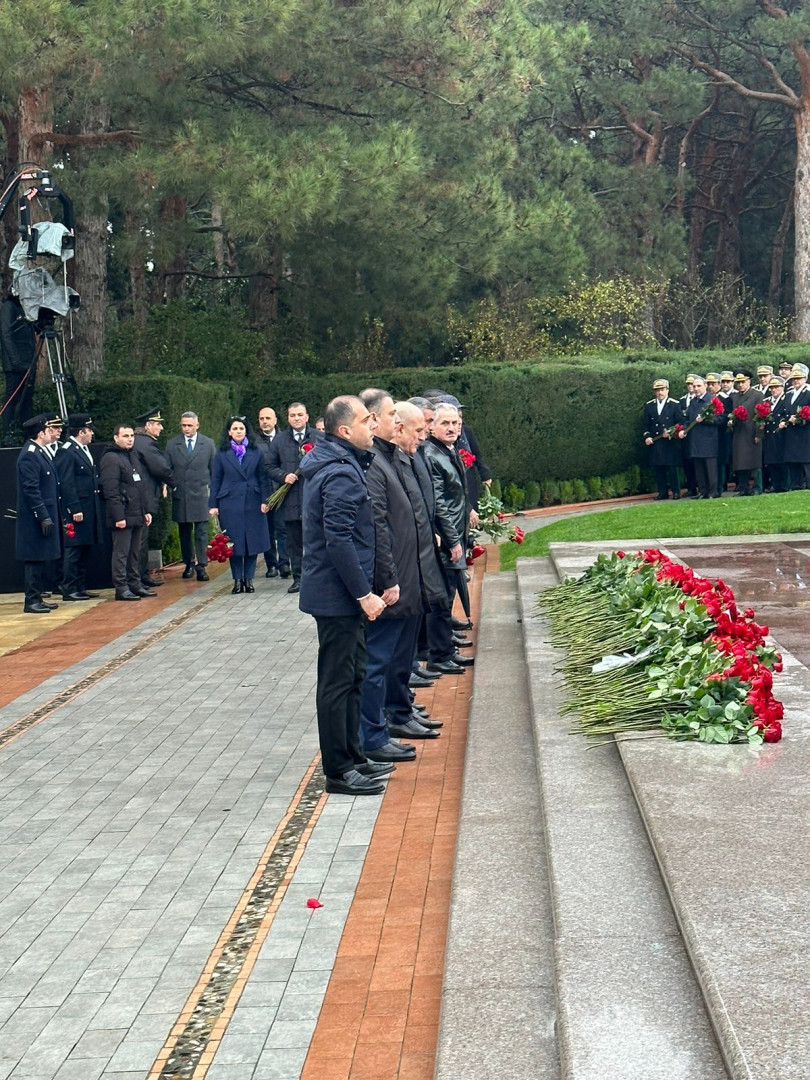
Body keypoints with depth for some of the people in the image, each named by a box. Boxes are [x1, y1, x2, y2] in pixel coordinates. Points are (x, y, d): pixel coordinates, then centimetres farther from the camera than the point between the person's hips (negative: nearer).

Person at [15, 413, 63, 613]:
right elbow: (31, 489, -21)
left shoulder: (41, 452, 14)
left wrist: (49, 516, 18)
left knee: (40, 559, 13)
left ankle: (37, 599, 19)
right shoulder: (29, 455, -16)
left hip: (45, 516, 10)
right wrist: (43, 517, -22)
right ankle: (31, 602, -1)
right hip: (34, 519, -10)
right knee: (34, 559, -5)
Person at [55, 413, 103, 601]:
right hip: (77, 511, -9)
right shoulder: (67, 452, -13)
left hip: (90, 508, 9)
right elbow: (66, 483, -18)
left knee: (86, 550, 13)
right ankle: (69, 590, -1)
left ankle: (81, 587, 20)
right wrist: (75, 509, -21)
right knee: (74, 549, -5)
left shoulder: (85, 450, 17)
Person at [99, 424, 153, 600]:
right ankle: (121, 588, 0)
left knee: (135, 552, 13)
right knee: (121, 553, -4)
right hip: (123, 516, -8)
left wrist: (147, 510, 15)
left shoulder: (134, 457, 18)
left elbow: (143, 486, 22)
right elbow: (111, 491, -16)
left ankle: (135, 584, 21)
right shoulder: (110, 459, -10)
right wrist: (118, 516, -20)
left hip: (138, 515, 8)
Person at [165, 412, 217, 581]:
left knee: (201, 532, -5)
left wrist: (213, 490, 4)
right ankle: (189, 564, 19)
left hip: (201, 494, -1)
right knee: (184, 533, 8)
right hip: (180, 495, 1)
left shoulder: (208, 443, 5)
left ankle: (201, 566, -4)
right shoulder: (172, 444, 5)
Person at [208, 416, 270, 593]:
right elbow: (215, 479, 5)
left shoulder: (256, 452, 7)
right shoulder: (222, 453, 6)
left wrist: (264, 500, -4)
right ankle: (237, 579, 7)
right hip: (230, 503, -1)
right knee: (234, 542, 0)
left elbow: (263, 478, 5)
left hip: (252, 502, 1)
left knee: (253, 541, 1)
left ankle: (248, 579, 9)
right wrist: (213, 504, -1)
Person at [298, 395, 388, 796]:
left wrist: (364, 590, 20)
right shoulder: (341, 475, -20)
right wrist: (364, 593, -22)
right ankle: (338, 771, 4)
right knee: (338, 681, -3)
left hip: (341, 593, 11)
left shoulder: (338, 465, 13)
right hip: (337, 596, -11)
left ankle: (352, 757, 27)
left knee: (351, 677, 17)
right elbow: (339, 541, -25)